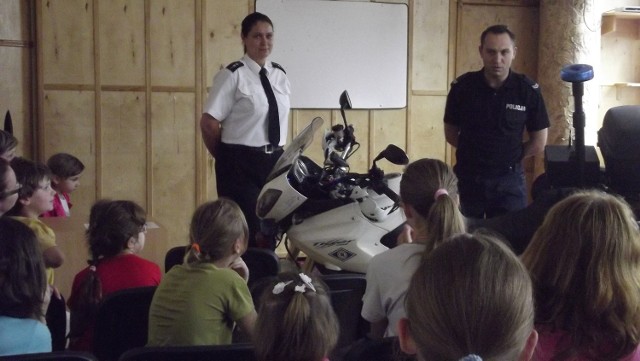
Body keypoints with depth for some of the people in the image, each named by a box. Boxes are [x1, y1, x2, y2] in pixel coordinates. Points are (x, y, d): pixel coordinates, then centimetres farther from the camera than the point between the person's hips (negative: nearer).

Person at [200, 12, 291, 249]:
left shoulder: (280, 75, 9)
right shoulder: (233, 75, -10)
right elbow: (209, 123, -10)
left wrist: (278, 154, 13)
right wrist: (225, 157, 1)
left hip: (275, 161, 6)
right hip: (241, 163, -6)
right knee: (245, 232, -6)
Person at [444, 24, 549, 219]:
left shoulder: (528, 90, -8)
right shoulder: (462, 86, -7)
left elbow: (538, 143, 1)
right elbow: (451, 134, 5)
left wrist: (509, 157, 4)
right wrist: (474, 153, 2)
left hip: (509, 179, -1)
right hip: (467, 176, 1)